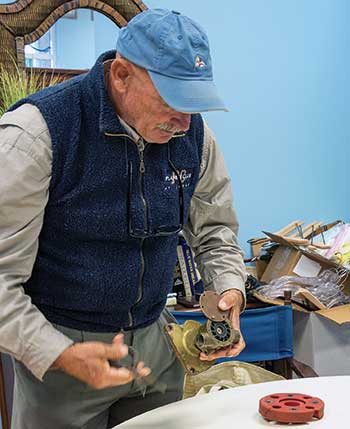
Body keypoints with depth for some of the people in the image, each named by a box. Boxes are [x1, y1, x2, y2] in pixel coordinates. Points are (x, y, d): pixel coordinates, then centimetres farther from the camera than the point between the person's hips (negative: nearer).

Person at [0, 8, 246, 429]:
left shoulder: (193, 133, -4)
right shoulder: (37, 132, -22)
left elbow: (214, 226, 10)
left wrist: (230, 289, -8)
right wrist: (60, 356, -28)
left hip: (155, 344, 5)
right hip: (58, 346, -5)